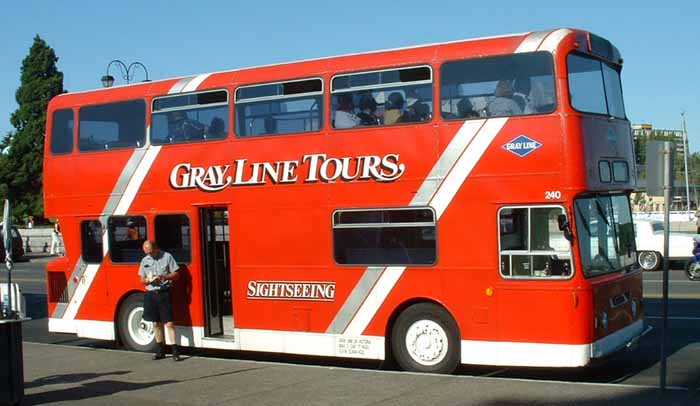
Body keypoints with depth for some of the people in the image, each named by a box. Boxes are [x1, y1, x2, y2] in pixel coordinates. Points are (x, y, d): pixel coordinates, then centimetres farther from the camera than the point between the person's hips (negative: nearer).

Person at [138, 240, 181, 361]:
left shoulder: (167, 257, -2)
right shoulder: (145, 260, 12)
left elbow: (176, 274, -1)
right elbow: (142, 279, 17)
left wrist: (163, 277, -17)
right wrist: (147, 280, -6)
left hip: (164, 293, -5)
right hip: (151, 294, 5)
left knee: (169, 322, -9)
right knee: (156, 323, 9)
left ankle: (175, 350, -9)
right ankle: (161, 350, 18)